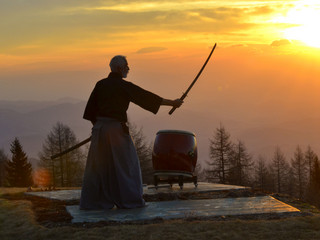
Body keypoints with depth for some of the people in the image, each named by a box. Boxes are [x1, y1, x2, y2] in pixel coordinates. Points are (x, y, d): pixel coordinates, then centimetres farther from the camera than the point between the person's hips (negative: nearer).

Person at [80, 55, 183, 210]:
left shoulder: (100, 85, 7)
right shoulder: (124, 86, -8)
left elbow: (90, 110, 9)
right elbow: (147, 97, -5)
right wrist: (172, 103, 1)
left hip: (100, 128, 5)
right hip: (116, 128, -5)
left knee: (98, 165, 8)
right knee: (125, 164, 6)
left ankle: (91, 202, 9)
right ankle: (129, 200, 10)